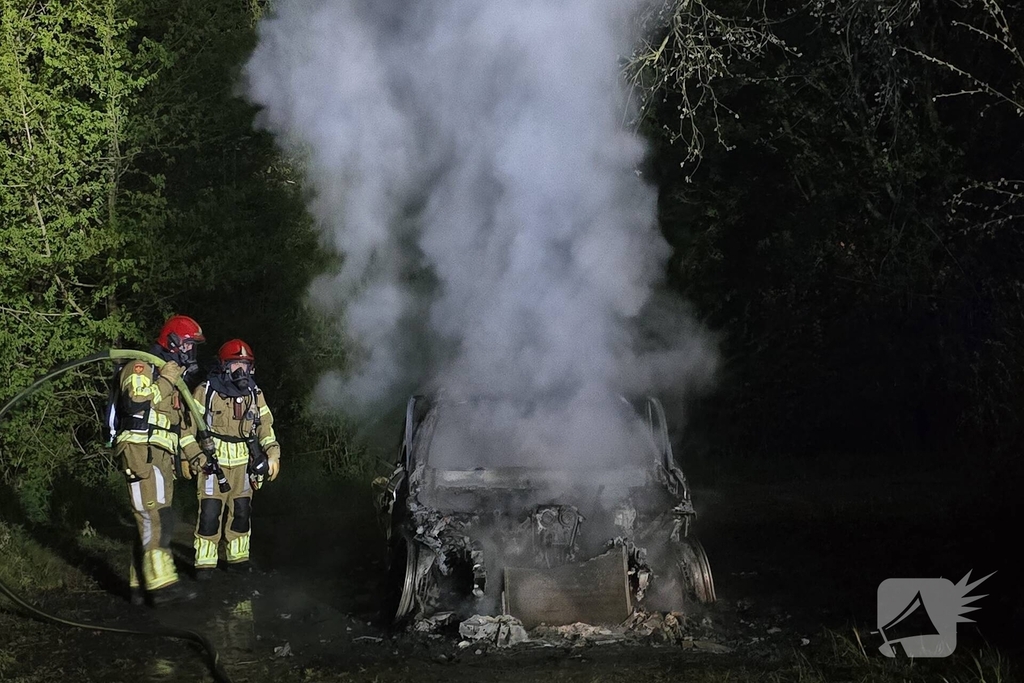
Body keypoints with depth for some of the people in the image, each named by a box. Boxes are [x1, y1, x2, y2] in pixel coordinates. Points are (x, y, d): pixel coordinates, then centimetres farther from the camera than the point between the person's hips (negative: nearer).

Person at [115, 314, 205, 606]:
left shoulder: (172, 376, 25)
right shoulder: (141, 368, -4)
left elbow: (178, 422, 30)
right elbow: (136, 402, -22)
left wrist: (195, 453, 23)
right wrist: (166, 380, -16)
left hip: (163, 457, 10)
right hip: (142, 452, -9)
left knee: (152, 522, 7)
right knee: (157, 519, -16)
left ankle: (141, 585, 11)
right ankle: (162, 583, -20)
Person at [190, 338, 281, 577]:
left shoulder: (254, 394, 9)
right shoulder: (206, 392, -4)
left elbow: (265, 426, 12)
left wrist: (272, 453, 1)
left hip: (243, 463, 5)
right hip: (213, 461, -5)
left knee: (241, 510, 10)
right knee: (210, 511, -8)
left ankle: (237, 557, 22)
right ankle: (205, 562, 0)